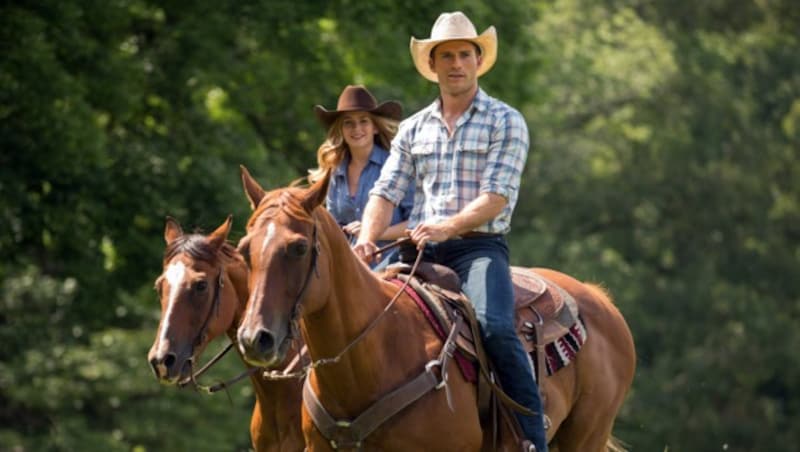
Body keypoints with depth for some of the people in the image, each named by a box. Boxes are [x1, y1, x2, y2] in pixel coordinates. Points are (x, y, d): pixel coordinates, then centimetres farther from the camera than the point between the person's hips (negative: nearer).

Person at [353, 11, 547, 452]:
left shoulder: (505, 122, 3)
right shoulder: (413, 129, 17)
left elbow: (497, 195, -9)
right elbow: (386, 191, 10)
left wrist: (449, 226, -25)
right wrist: (367, 238, -11)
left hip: (478, 246, -5)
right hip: (419, 250, 5)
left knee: (494, 327, -30)